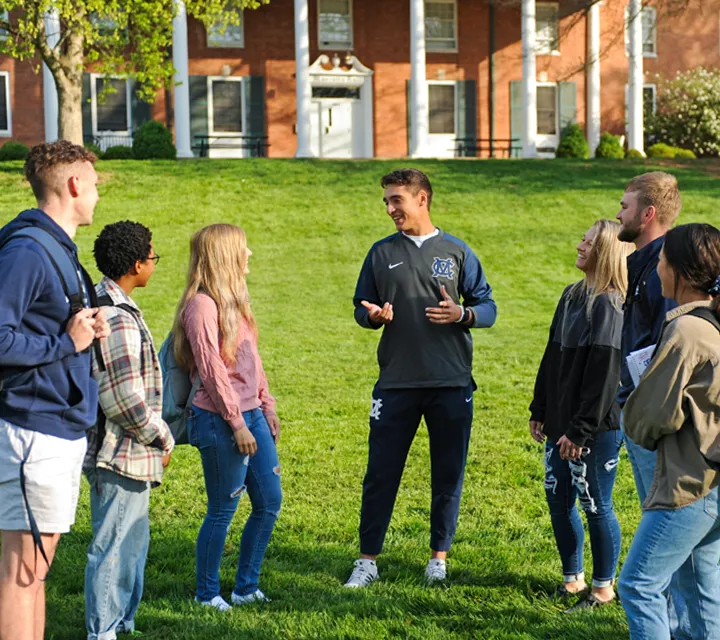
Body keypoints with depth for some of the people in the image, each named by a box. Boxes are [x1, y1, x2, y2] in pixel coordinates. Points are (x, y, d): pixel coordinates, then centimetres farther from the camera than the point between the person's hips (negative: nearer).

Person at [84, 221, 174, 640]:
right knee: (115, 547, -2)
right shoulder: (119, 321, -22)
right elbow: (126, 401, -23)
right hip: (123, 454, -11)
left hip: (114, 450, 11)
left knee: (133, 542, 20)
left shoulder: (99, 305, 11)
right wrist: (163, 438, -9)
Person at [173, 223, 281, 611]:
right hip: (221, 420, -9)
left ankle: (246, 588, 22)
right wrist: (238, 424, -16)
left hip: (251, 413, 9)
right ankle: (207, 593, 15)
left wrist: (267, 406, 13)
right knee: (223, 510, 1)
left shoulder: (233, 299, 14)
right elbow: (212, 371, -17)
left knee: (269, 502, 10)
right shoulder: (202, 305, -14)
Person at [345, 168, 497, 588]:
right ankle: (368, 560, 10)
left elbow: (488, 308, 7)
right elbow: (362, 308, 13)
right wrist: (373, 316, -10)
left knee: (449, 472, 6)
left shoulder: (457, 252, 5)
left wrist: (462, 314, -14)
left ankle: (440, 557, 19)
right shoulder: (382, 253, 8)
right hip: (396, 381, 1)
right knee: (381, 472, 1)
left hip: (451, 383, -1)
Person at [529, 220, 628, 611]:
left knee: (595, 505, 3)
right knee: (558, 499, 15)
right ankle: (573, 578, 31)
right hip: (561, 423, 9)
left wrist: (580, 430, -20)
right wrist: (539, 410, 16)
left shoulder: (609, 305, -18)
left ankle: (603, 587, 19)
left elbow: (603, 373, -21)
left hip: (597, 428, -9)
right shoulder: (573, 296, 10)